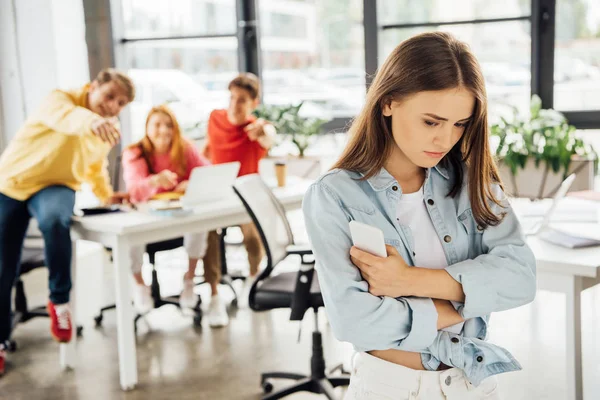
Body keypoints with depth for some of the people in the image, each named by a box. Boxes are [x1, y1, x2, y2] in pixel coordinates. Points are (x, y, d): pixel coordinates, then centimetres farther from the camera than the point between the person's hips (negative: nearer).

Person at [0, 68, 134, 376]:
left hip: (53, 188, 2)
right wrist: (90, 121, -61)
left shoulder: (108, 132, 4)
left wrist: (105, 195, 12)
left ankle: (59, 301, -16)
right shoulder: (62, 99, -13)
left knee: (53, 220, -36)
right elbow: (64, 116, -41)